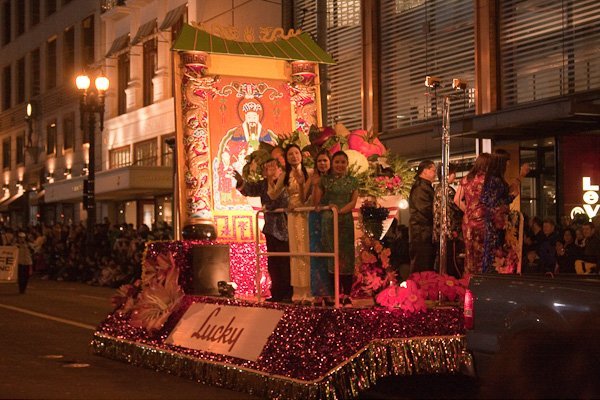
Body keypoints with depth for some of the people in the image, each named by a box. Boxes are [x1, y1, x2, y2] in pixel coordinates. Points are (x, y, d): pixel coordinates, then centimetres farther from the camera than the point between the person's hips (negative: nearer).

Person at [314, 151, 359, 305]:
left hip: (346, 221, 0)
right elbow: (317, 201, 4)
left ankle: (347, 295, -1)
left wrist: (340, 211, -14)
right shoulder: (325, 180, 8)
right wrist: (315, 183, -4)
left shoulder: (353, 181, 10)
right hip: (328, 222, 0)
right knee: (333, 257, -1)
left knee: (347, 257, -3)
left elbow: (353, 202, -1)